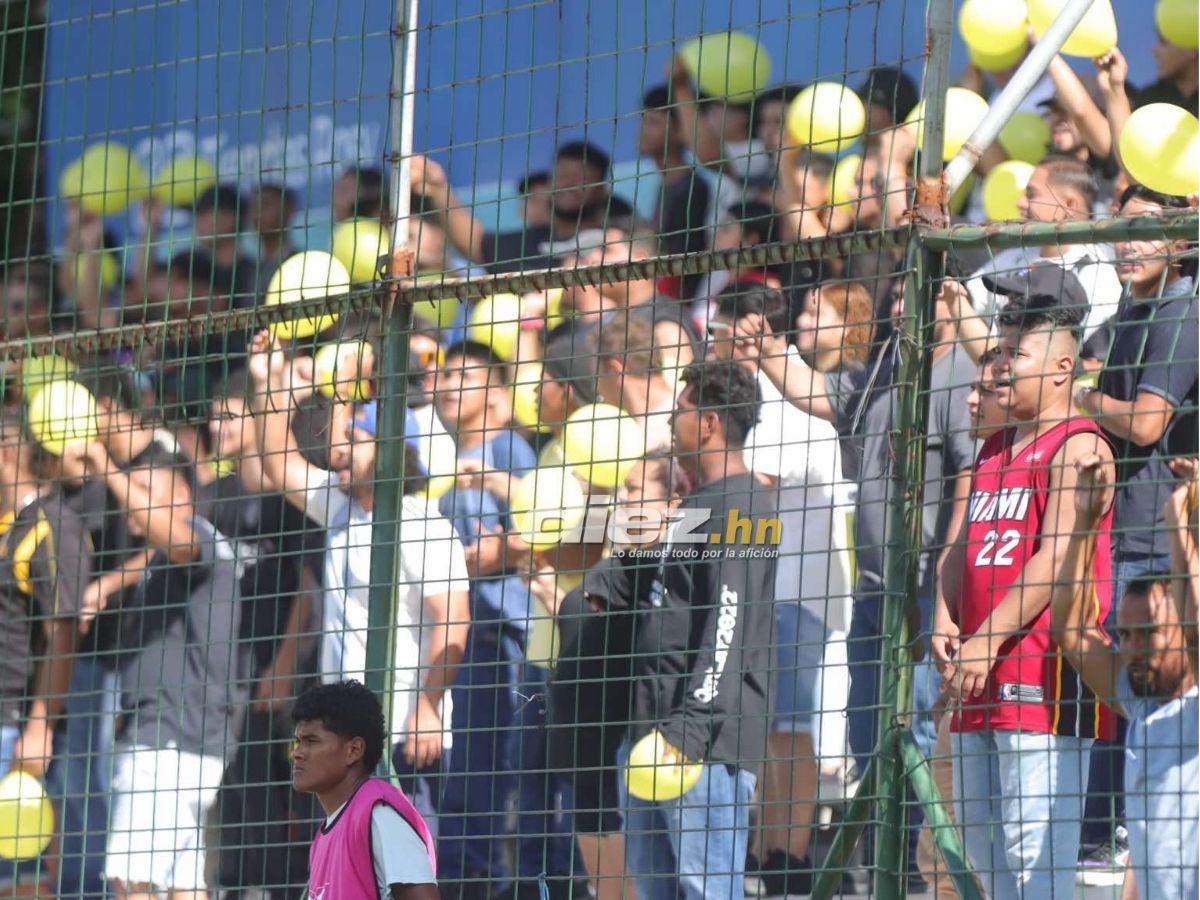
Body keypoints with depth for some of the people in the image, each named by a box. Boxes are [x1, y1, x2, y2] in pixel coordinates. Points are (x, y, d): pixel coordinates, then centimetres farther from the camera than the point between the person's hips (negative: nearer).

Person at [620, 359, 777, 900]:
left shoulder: (739, 508, -11)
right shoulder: (697, 505, 21)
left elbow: (728, 631, -19)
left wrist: (692, 727, -24)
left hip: (709, 737, -10)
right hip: (652, 727, 10)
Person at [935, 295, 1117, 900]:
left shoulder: (1077, 445, -6)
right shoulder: (994, 449, 21)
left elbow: (1058, 556, -16)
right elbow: (961, 547, 20)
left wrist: (987, 641, -19)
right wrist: (945, 624, 1)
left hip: (1046, 666, -9)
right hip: (981, 671, 9)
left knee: (1033, 839, -13)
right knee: (979, 832, 11)